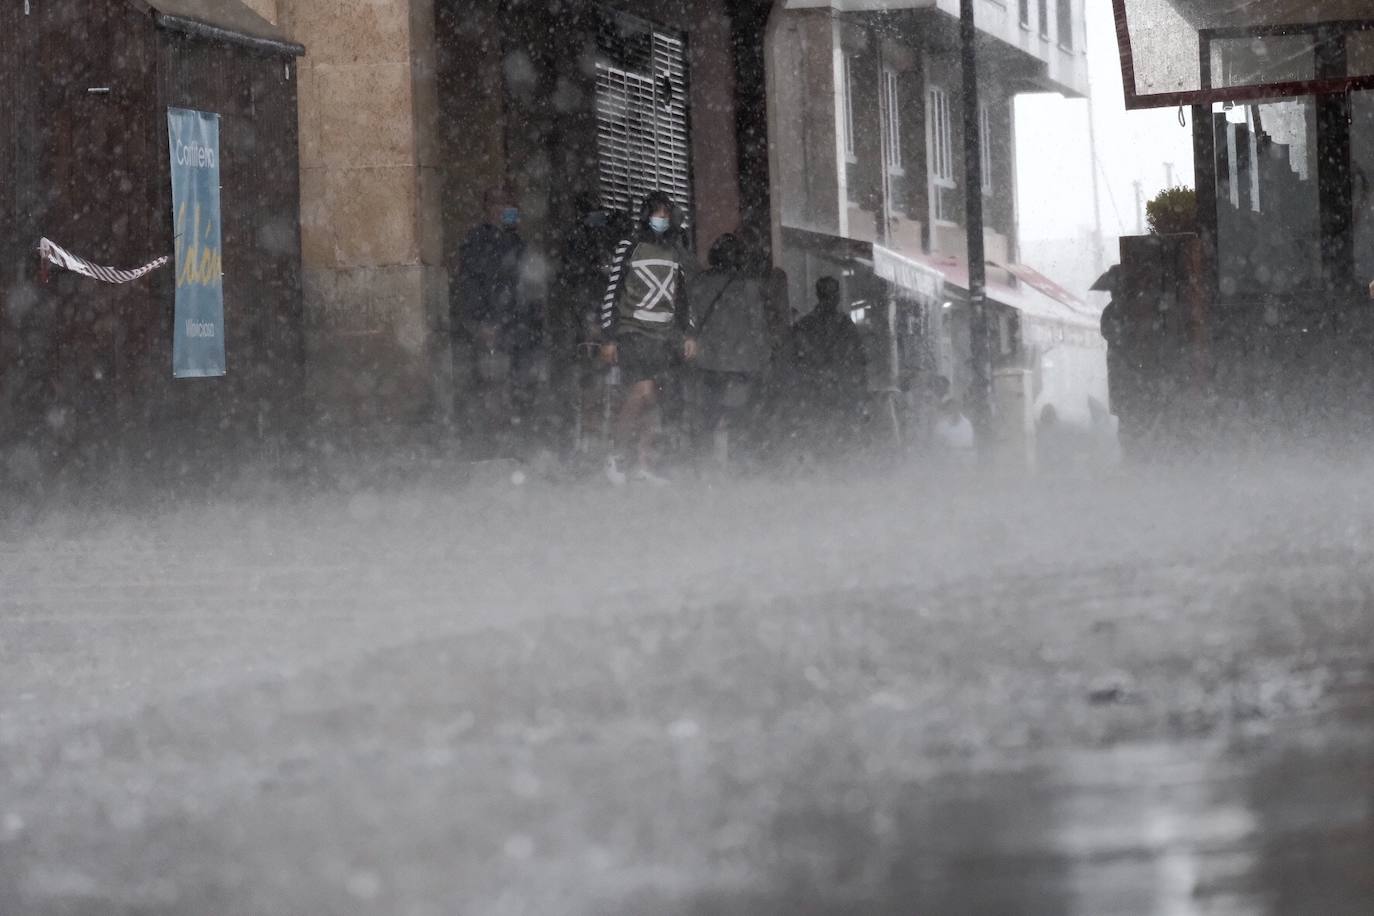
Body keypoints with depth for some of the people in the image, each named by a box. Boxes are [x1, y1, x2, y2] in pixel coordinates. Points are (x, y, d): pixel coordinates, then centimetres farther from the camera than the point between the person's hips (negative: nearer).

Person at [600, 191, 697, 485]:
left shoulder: (677, 251, 17)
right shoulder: (628, 247, 2)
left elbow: (683, 296, 23)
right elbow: (611, 293, 0)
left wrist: (689, 334, 14)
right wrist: (608, 337, -5)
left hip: (665, 334, 5)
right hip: (633, 331, -4)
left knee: (648, 398, -1)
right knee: (643, 393, -18)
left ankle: (643, 464, 1)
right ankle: (615, 455, -6)